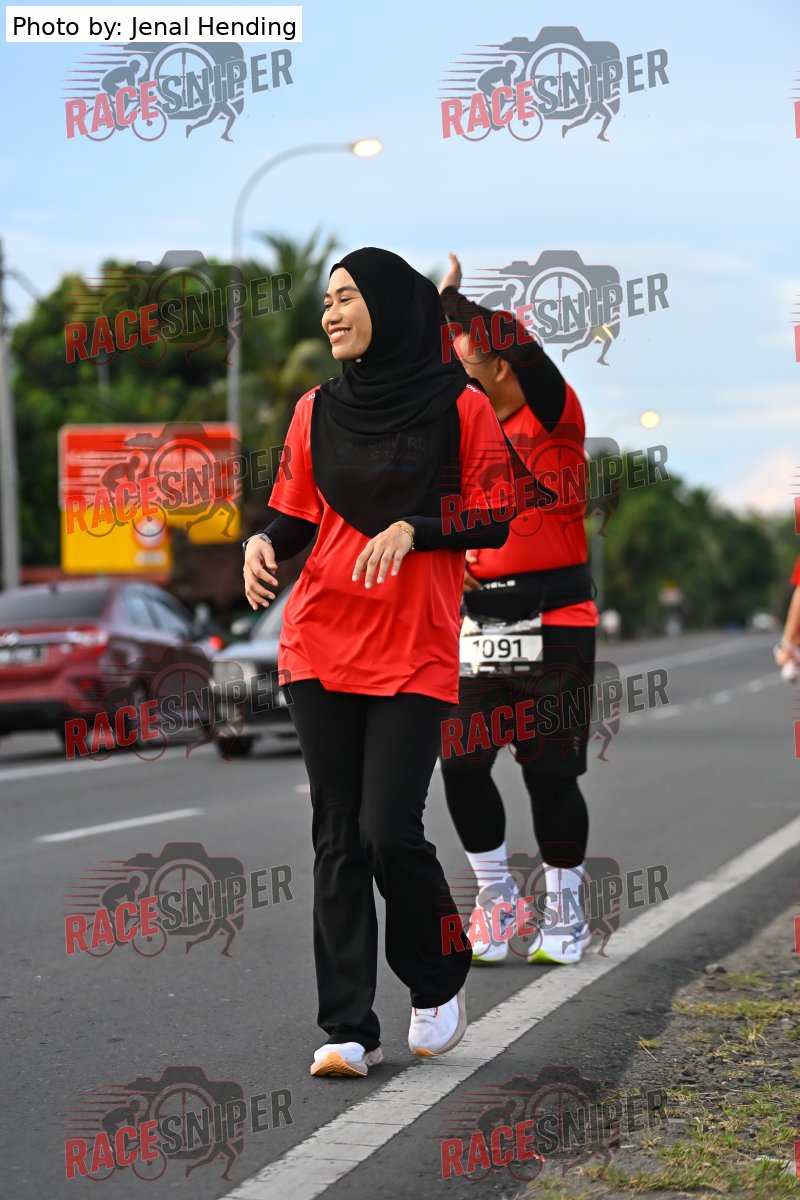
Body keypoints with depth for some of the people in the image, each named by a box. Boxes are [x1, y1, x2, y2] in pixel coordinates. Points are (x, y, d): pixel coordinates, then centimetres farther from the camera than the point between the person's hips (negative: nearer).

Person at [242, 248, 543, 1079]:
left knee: (389, 832, -10)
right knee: (337, 837, 2)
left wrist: (413, 527, -16)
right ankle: (349, 1031, 6)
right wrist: (264, 543, -9)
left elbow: (495, 523, -1)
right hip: (320, 640, 4)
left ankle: (440, 979, 18)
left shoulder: (461, 407, -2)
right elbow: (295, 513, 12)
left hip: (417, 651, -3)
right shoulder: (318, 410, 9)